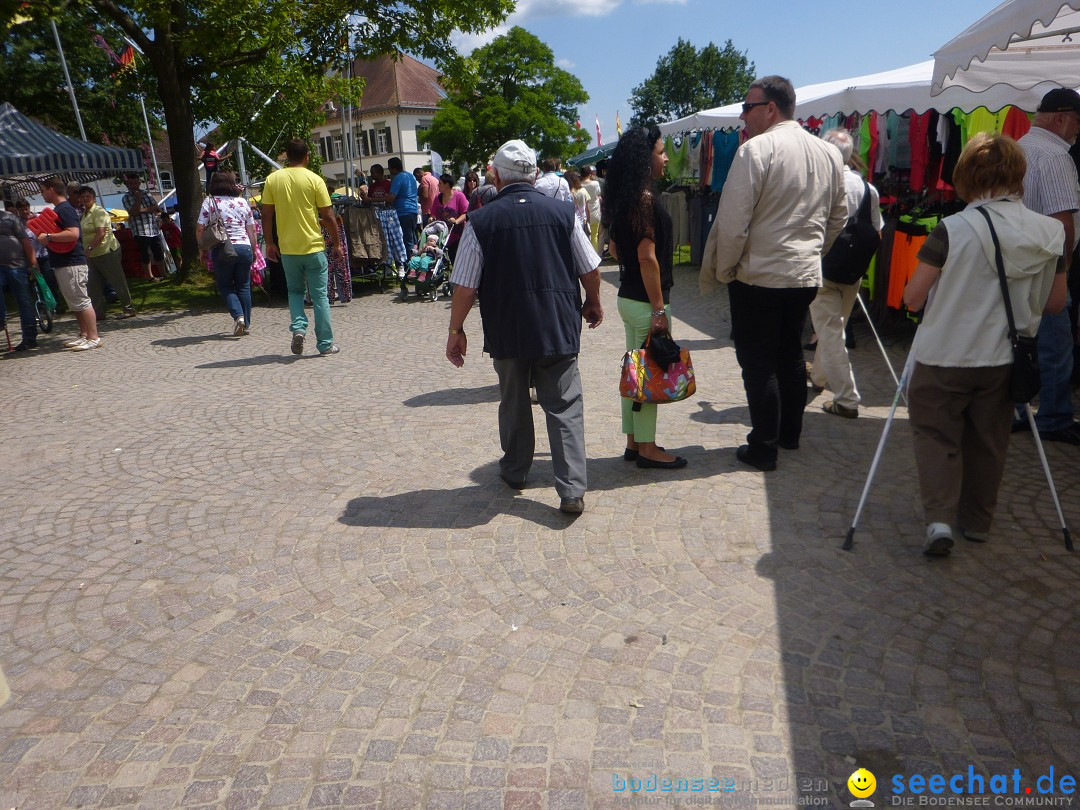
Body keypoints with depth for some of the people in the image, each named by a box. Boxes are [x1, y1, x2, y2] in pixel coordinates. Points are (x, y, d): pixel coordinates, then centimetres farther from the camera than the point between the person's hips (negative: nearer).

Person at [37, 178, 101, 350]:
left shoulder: (64, 209, -14)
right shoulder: (58, 209, 18)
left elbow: (73, 233, -27)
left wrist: (48, 237, -20)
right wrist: (44, 235, 13)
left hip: (72, 264, -11)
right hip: (63, 264, 11)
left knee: (81, 300, -9)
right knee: (74, 302, 13)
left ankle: (94, 338, -8)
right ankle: (84, 334, 19)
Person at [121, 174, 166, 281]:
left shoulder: (146, 194, 11)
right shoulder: (126, 198, -1)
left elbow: (156, 208, -1)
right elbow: (133, 212, -15)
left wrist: (142, 210, -12)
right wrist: (138, 198, -15)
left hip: (154, 229, 4)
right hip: (140, 232, -4)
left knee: (159, 254, 8)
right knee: (146, 256, 2)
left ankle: (163, 275, 18)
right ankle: (150, 277, 10)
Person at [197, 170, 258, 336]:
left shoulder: (209, 201, 0)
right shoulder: (242, 201, 8)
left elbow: (200, 230, -4)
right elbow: (252, 230, 8)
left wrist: (203, 250, 7)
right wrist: (253, 250, 18)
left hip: (221, 249, -2)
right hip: (244, 247, 2)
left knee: (225, 286, 10)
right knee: (243, 286, 10)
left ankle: (238, 315, -11)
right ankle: (246, 324, 12)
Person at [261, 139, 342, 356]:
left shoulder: (273, 179, 2)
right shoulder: (314, 180, -6)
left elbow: (266, 215, 2)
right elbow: (328, 217, -6)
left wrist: (270, 243, 12)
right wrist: (337, 244, 5)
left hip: (287, 248, 2)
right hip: (313, 247, -2)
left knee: (295, 291, 20)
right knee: (320, 296, 5)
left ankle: (298, 327, -2)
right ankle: (326, 344, 7)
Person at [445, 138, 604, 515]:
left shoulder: (481, 221, -6)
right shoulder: (562, 212, -1)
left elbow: (465, 286, -6)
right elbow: (590, 269, 5)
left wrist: (456, 330, 6)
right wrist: (593, 302, 23)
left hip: (507, 331, 0)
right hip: (559, 328, 0)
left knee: (513, 403, 18)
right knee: (565, 406, 4)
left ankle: (514, 472, 36)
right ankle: (572, 490, -1)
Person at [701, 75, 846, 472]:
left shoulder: (756, 149, -14)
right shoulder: (829, 153, 9)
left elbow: (732, 222, -17)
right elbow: (839, 216, 16)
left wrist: (721, 270, -5)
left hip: (758, 275, -7)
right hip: (806, 275, 7)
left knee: (758, 363, 2)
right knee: (791, 354, 19)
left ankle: (764, 447, 8)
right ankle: (789, 433, 31)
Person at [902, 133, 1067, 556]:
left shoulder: (954, 229, -16)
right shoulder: (1052, 232, -2)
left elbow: (912, 298, -13)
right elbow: (1055, 303, 6)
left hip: (944, 355, -4)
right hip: (1004, 359, 4)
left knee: (936, 434, 9)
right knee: (988, 441, 17)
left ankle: (940, 517, -4)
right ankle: (977, 520, 29)